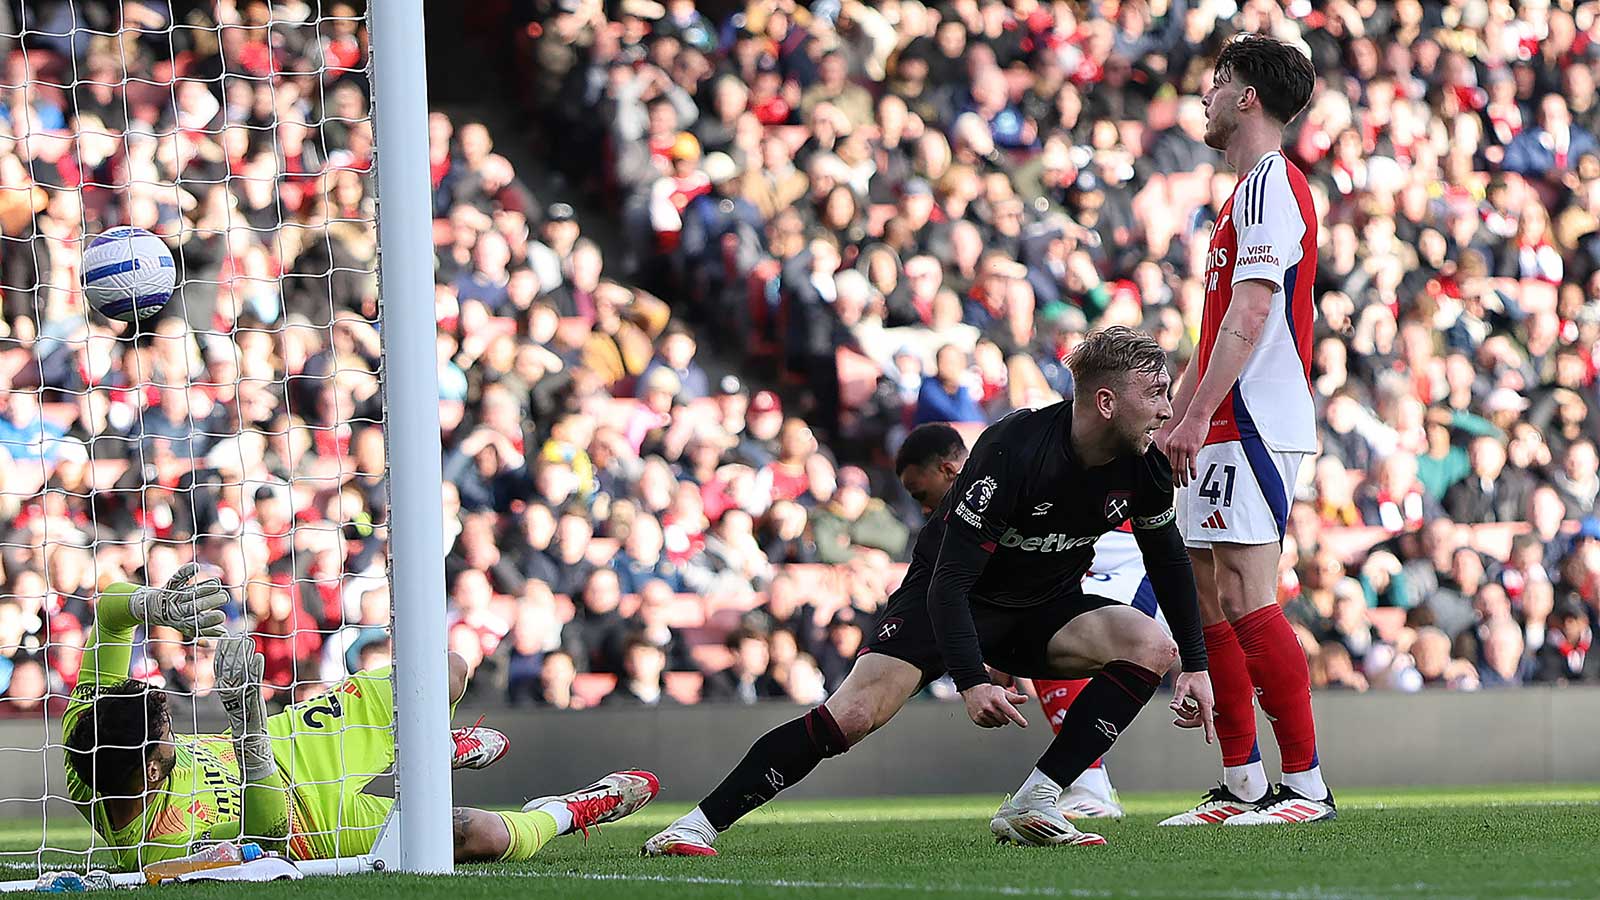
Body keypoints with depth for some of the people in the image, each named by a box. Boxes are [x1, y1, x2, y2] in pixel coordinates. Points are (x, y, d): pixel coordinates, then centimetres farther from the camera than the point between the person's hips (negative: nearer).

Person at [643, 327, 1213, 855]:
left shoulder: (1144, 464, -13)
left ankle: (1032, 808, -19)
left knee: (1154, 647, -20)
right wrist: (971, 682, -42)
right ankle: (700, 824, -15)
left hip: (1042, 610, 6)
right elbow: (949, 577, -32)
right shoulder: (1013, 450, -31)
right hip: (952, 599, -6)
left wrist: (1196, 665, 1)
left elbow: (1168, 557, 7)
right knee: (854, 714, -24)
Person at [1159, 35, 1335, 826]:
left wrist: (1198, 415, -24)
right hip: (1223, 430, 10)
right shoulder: (1245, 193, 22)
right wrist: (1173, 420, 23)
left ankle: (1306, 786, -13)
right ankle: (1242, 786, 12)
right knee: (1206, 598, 9)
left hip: (1256, 424, -10)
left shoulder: (1272, 186, -10)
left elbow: (1248, 316, -20)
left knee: (1245, 598, -14)